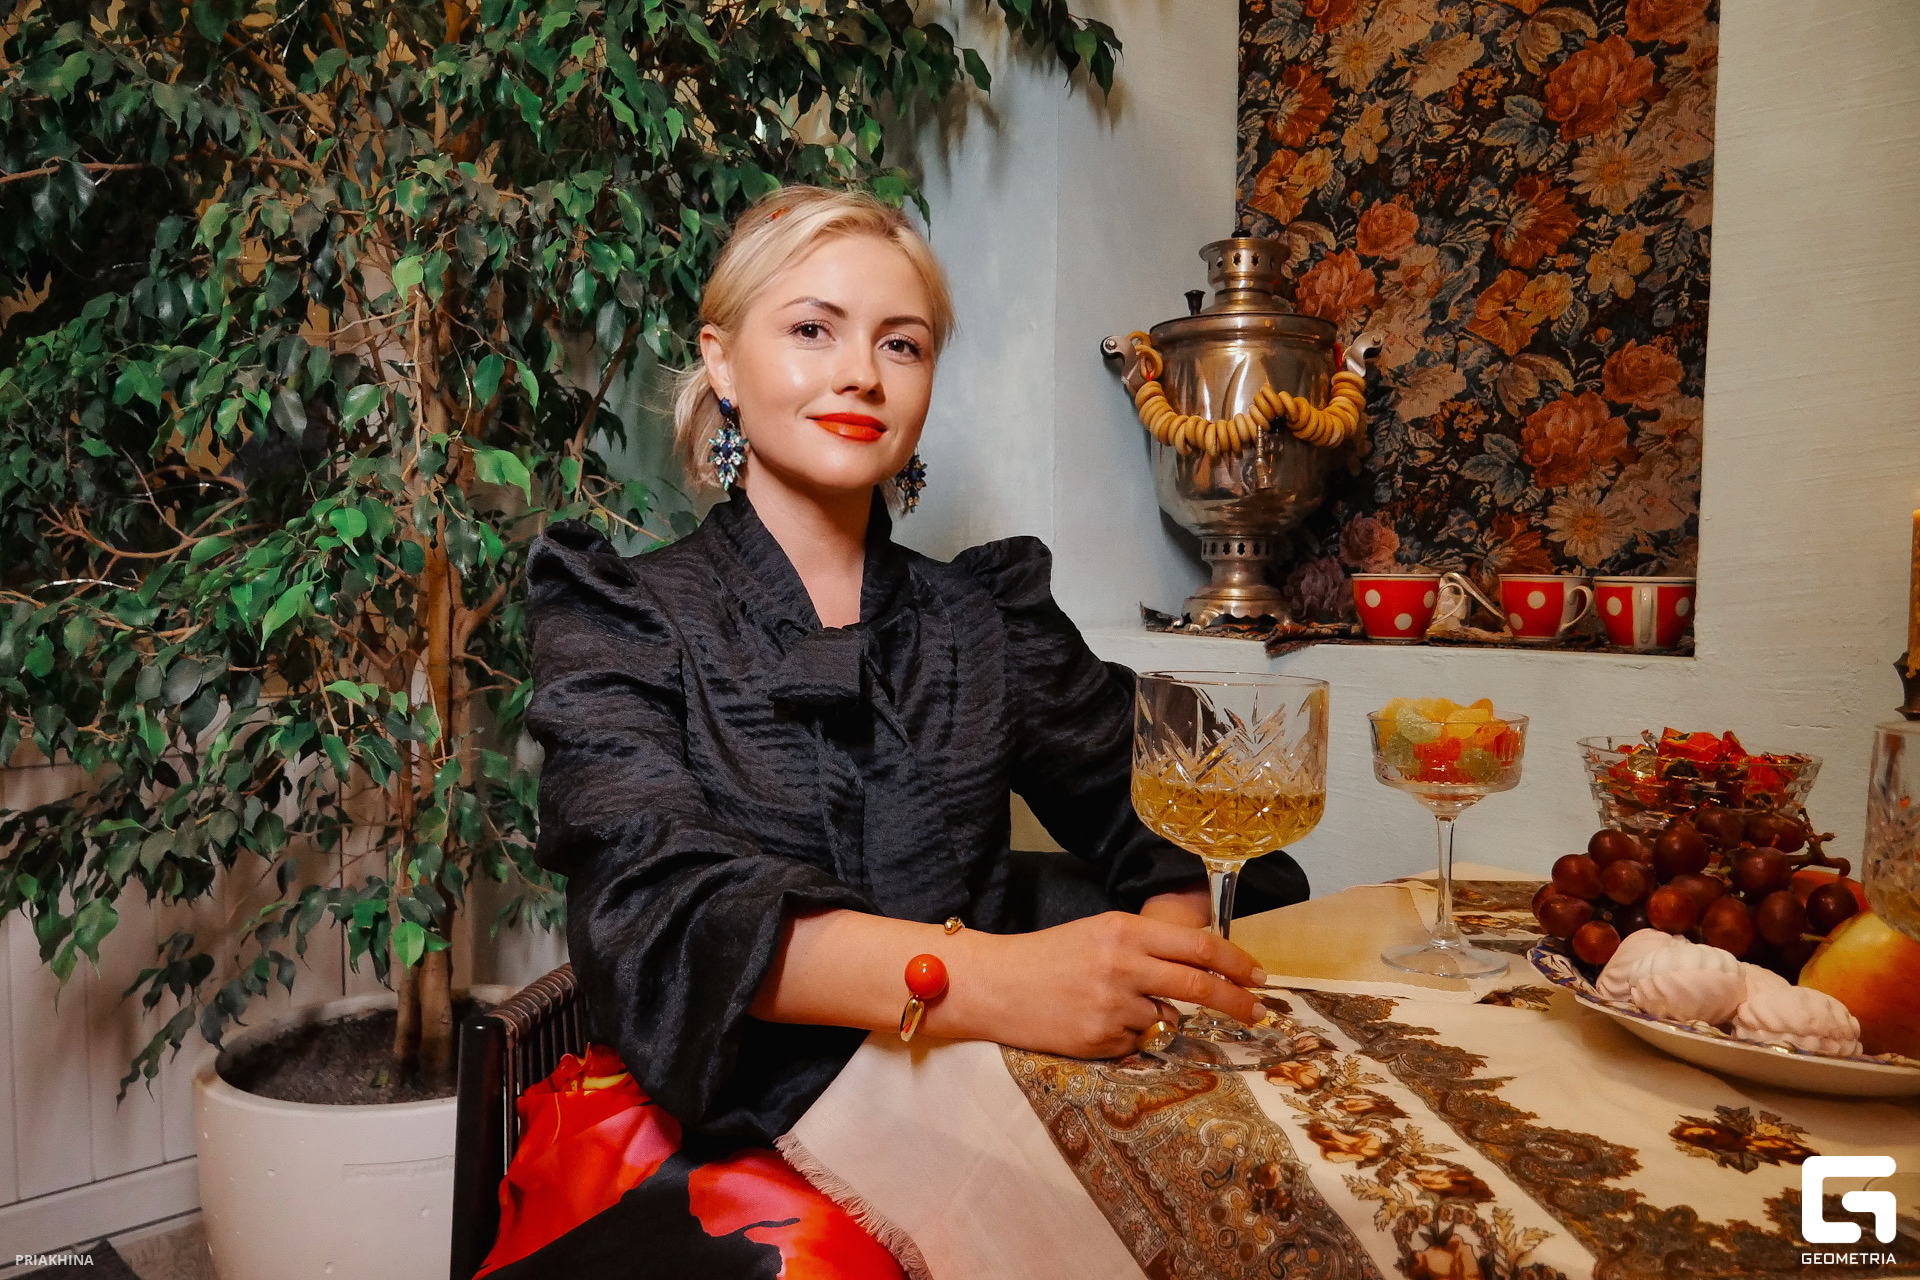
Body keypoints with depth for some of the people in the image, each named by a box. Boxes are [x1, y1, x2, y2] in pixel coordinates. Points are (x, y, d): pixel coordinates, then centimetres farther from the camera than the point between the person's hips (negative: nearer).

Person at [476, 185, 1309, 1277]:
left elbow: (1156, 819, 6)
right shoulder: (622, 616, 0)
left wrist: (1165, 942, -18)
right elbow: (656, 896, -16)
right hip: (713, 1138, -4)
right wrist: (986, 980, -31)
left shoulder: (992, 617, 9)